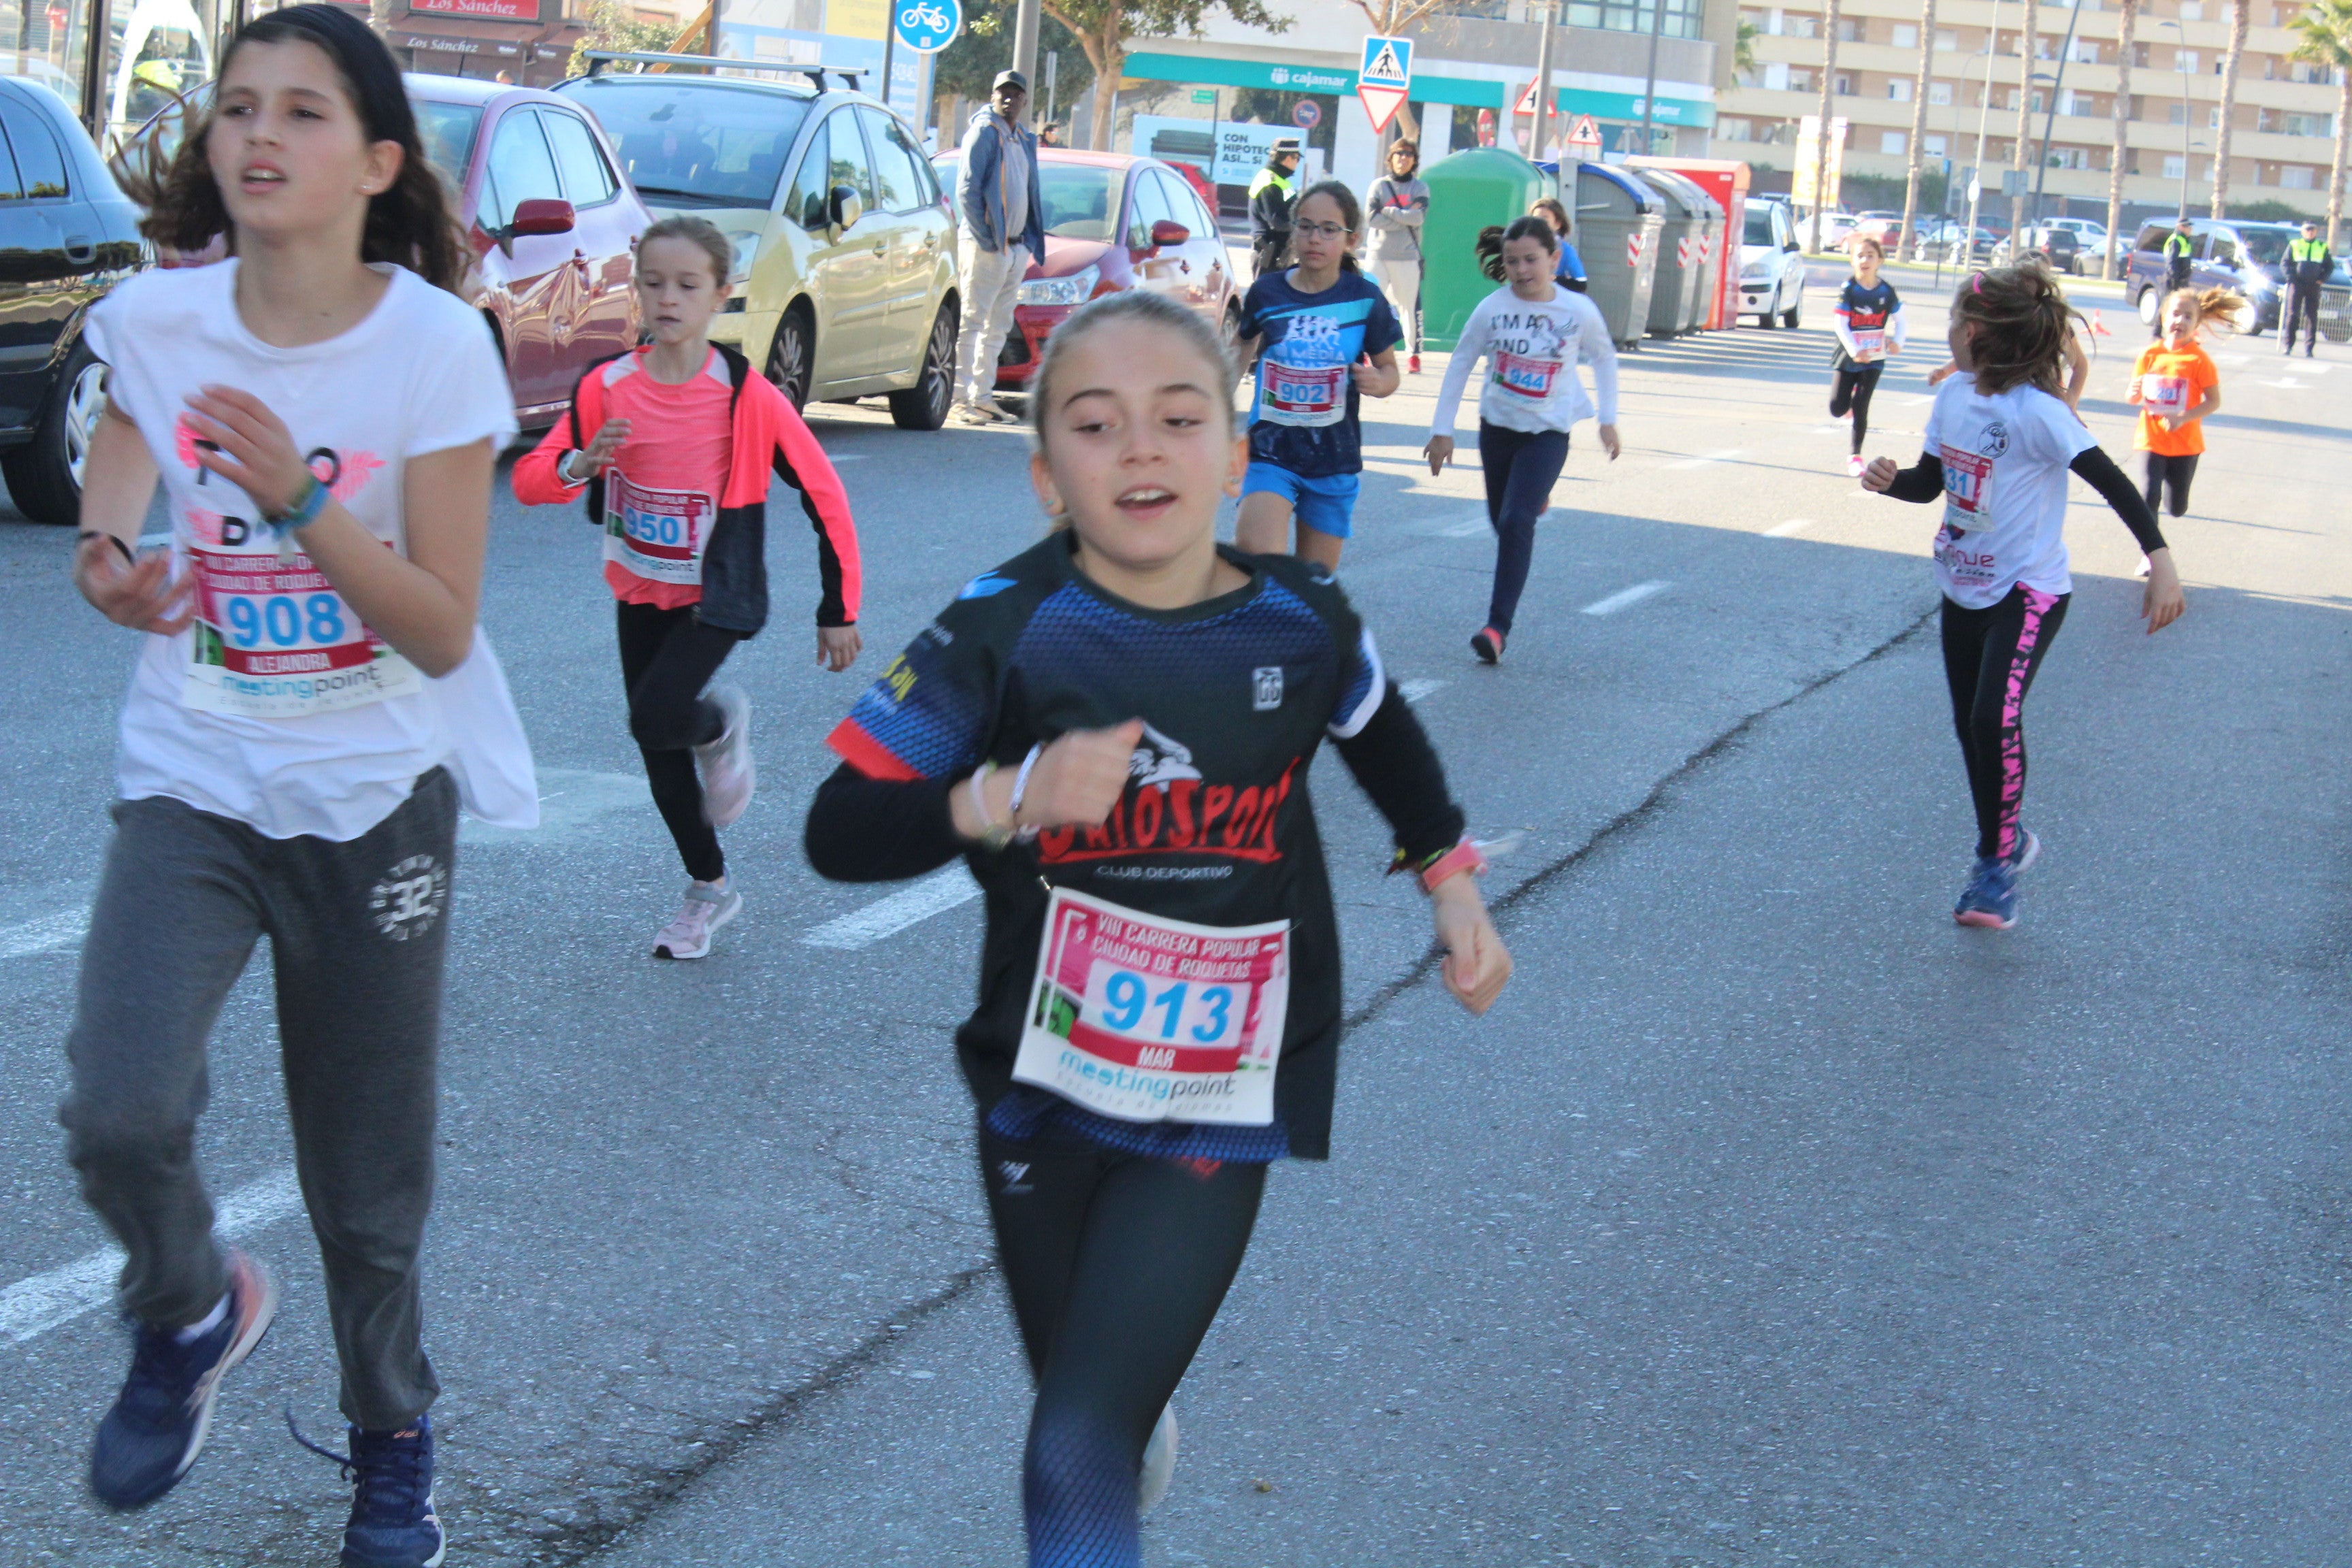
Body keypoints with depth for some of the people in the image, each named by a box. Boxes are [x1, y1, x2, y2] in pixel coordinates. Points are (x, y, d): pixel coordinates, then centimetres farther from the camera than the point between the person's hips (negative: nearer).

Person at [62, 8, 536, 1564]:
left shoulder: (437, 346, -12)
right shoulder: (153, 325, -5)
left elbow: (442, 632, -12)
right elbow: (112, 548, -5)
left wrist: (302, 498, -27)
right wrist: (117, 579, -29)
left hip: (378, 794, -1)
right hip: (192, 781, 1)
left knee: (370, 1168, 9)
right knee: (121, 1114, -22)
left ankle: (394, 1440, 37)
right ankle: (191, 1313, 12)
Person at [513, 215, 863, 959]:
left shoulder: (748, 397, -16)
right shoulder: (607, 387, -8)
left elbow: (825, 496, -9)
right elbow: (529, 479, -8)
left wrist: (839, 610, -6)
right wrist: (583, 462, -31)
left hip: (716, 597, -4)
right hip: (639, 592, 4)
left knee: (656, 718, -26)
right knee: (659, 757, 11)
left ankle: (721, 724, 10)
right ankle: (710, 888, 32)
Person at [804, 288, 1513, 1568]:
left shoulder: (1300, 624, -8)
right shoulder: (1006, 633, -14)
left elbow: (1381, 732, 16)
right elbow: (839, 831, -14)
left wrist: (1450, 881, 15)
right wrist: (1007, 796, -27)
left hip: (1219, 1097, -1)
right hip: (1040, 1081, 1)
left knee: (1075, 1460, -12)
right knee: (1090, 1418, 22)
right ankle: (1145, 1435, 56)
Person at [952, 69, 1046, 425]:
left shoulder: (1024, 140, 17)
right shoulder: (984, 132, -6)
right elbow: (967, 188, -12)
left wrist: (1032, 242, 10)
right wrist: (985, 238, -17)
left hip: (1017, 247, 8)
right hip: (985, 247, -8)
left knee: (998, 328, 10)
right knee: (972, 321, -7)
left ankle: (983, 396, 16)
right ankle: (961, 398, -7)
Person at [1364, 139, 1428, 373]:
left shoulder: (1420, 188, 6)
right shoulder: (1379, 185, 6)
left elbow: (1419, 218, -11)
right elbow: (1371, 217, -9)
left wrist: (1388, 211, -9)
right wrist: (1405, 217, -11)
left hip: (1408, 257, 0)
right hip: (1379, 254, 0)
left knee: (1411, 305, 0)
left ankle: (1414, 354, 8)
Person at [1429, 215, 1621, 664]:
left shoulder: (1579, 311, -13)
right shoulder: (1492, 308, -12)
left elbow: (1604, 359, 6)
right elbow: (1460, 365, -1)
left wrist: (1608, 419, 7)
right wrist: (1442, 430, -1)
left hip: (1548, 431, -3)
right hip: (1497, 425, 3)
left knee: (1516, 522, -17)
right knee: (1501, 521, 16)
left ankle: (1498, 626, -16)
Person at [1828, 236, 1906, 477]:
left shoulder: (1887, 292, -3)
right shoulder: (1848, 290, -9)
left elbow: (1900, 321, 5)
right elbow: (1840, 324, -14)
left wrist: (1897, 342, -16)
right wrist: (1854, 351, -25)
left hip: (1873, 359, 1)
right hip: (1848, 356, -1)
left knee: (1861, 408, -1)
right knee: (1837, 410, -4)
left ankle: (1856, 455, 12)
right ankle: (1850, 396, 33)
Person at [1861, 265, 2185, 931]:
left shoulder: (2035, 412, -23)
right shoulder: (1954, 395, 0)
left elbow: (2113, 483, -25)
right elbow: (1930, 482, 12)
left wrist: (2160, 560, -34)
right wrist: (1890, 480, -10)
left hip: (2027, 592, -8)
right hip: (1963, 588, 8)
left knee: (1995, 717, -23)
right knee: (1969, 725, 13)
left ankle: (1997, 856, -5)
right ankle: (2002, 848, 32)